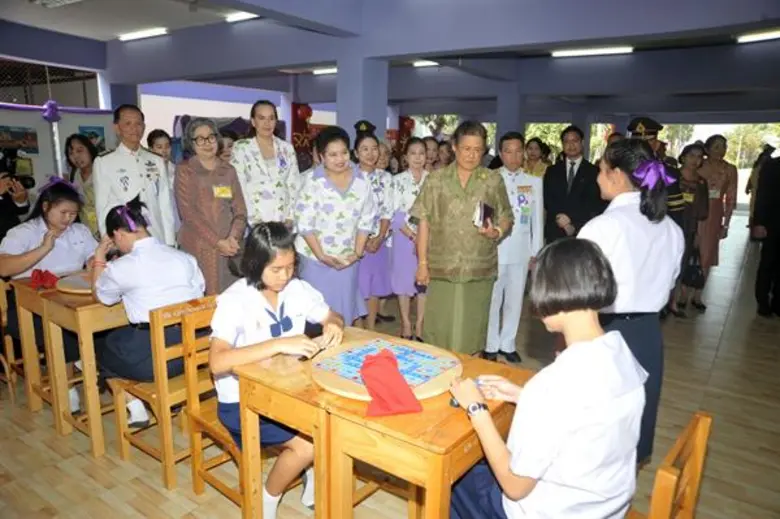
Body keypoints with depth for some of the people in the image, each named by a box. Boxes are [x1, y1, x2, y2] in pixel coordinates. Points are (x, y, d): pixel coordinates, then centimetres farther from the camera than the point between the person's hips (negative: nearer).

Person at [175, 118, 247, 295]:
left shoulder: (228, 170, 12)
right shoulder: (184, 170, 2)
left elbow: (240, 210, 7)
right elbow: (188, 213, -7)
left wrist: (234, 237, -11)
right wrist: (218, 242, -14)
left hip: (230, 248, 3)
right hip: (198, 248, -3)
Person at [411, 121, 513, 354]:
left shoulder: (494, 181, 4)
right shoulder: (436, 179, 4)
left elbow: (506, 218, 8)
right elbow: (424, 221, 3)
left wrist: (496, 232, -15)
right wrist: (422, 262, -1)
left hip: (479, 269, 0)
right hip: (441, 267, 0)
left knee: (471, 331, 8)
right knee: (439, 330, 6)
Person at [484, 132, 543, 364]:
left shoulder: (534, 182, 8)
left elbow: (538, 219, 8)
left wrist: (536, 251, 6)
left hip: (521, 250, 3)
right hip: (494, 249, -3)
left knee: (515, 299, 10)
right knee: (492, 299, 3)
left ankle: (508, 344, 23)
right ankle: (490, 345, 17)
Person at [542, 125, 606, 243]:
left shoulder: (594, 172, 4)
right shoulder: (552, 171, 13)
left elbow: (596, 203, -3)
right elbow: (547, 199, 4)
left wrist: (571, 218, -12)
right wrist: (561, 220, -11)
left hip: (583, 233, -2)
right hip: (555, 233, 2)